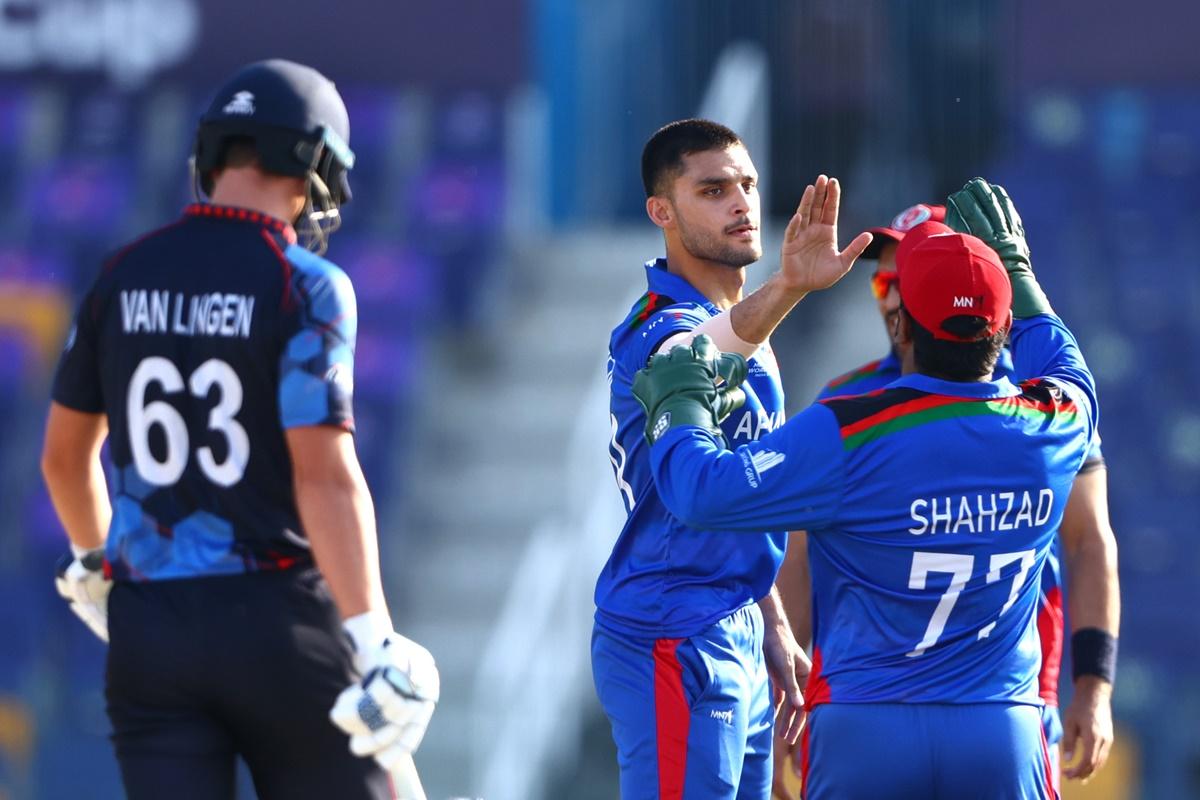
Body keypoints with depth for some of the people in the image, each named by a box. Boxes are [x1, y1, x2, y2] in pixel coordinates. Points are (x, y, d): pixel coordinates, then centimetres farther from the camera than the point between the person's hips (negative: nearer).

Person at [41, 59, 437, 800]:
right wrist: (375, 647, -20)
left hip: (148, 625, 4)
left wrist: (97, 563, 36)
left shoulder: (124, 277, 6)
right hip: (277, 617, -4)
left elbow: (65, 455, 17)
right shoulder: (304, 286, -10)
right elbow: (326, 476, -19)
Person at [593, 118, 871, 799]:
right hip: (677, 641, -10)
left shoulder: (736, 322, 17)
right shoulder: (661, 325, -14)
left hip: (733, 638, 10)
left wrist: (773, 629, 24)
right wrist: (787, 287, -59)